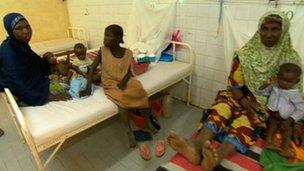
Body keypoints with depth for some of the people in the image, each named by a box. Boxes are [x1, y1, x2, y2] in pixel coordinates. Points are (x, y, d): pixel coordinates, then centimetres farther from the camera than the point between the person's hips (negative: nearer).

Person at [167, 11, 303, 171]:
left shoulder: (291, 59, -2)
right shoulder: (245, 54, -3)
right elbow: (234, 85, -2)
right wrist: (245, 102, -20)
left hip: (270, 104, -1)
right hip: (244, 97, 1)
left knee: (246, 118, -35)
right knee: (224, 103, -33)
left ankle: (216, 157, -59)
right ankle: (197, 145, -55)